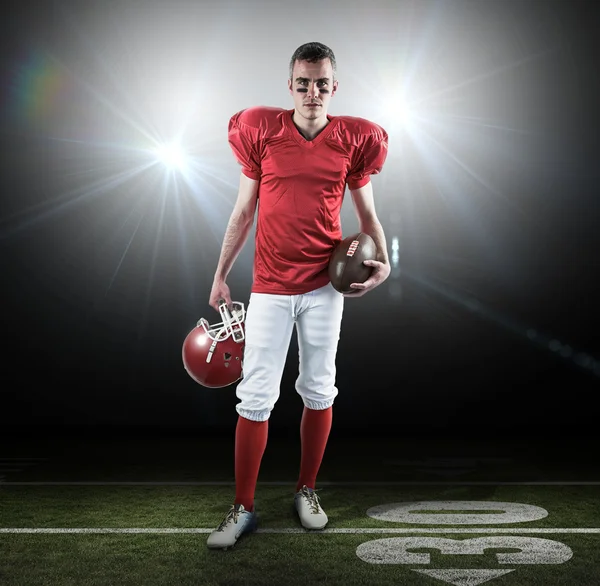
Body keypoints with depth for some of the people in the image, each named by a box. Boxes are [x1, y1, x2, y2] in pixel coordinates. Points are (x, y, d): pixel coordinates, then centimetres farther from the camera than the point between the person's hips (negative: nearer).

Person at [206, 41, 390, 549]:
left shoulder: (352, 140, 1)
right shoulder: (262, 131, 0)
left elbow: (367, 213, 10)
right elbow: (243, 212, 6)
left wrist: (382, 260, -8)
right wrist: (220, 277, 7)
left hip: (325, 284, 1)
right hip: (270, 286, -1)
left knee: (319, 389, 10)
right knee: (256, 395, -1)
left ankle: (307, 490, 28)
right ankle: (244, 507, 10)